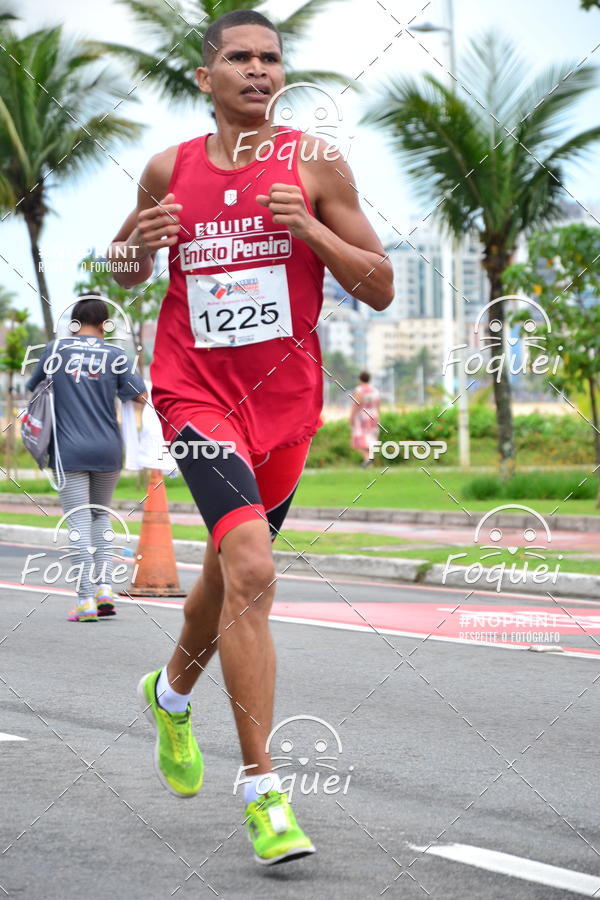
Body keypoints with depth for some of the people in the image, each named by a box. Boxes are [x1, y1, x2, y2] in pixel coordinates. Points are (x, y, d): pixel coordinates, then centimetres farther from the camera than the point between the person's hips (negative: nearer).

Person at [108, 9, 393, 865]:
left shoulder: (315, 165, -1)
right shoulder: (169, 169, 3)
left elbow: (381, 289, -1)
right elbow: (124, 275, 18)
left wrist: (308, 226, -16)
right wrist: (140, 242, -5)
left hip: (285, 400, 2)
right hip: (198, 392, -2)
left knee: (231, 575, 19)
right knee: (251, 570, -22)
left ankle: (172, 692, 52)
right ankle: (263, 789, -19)